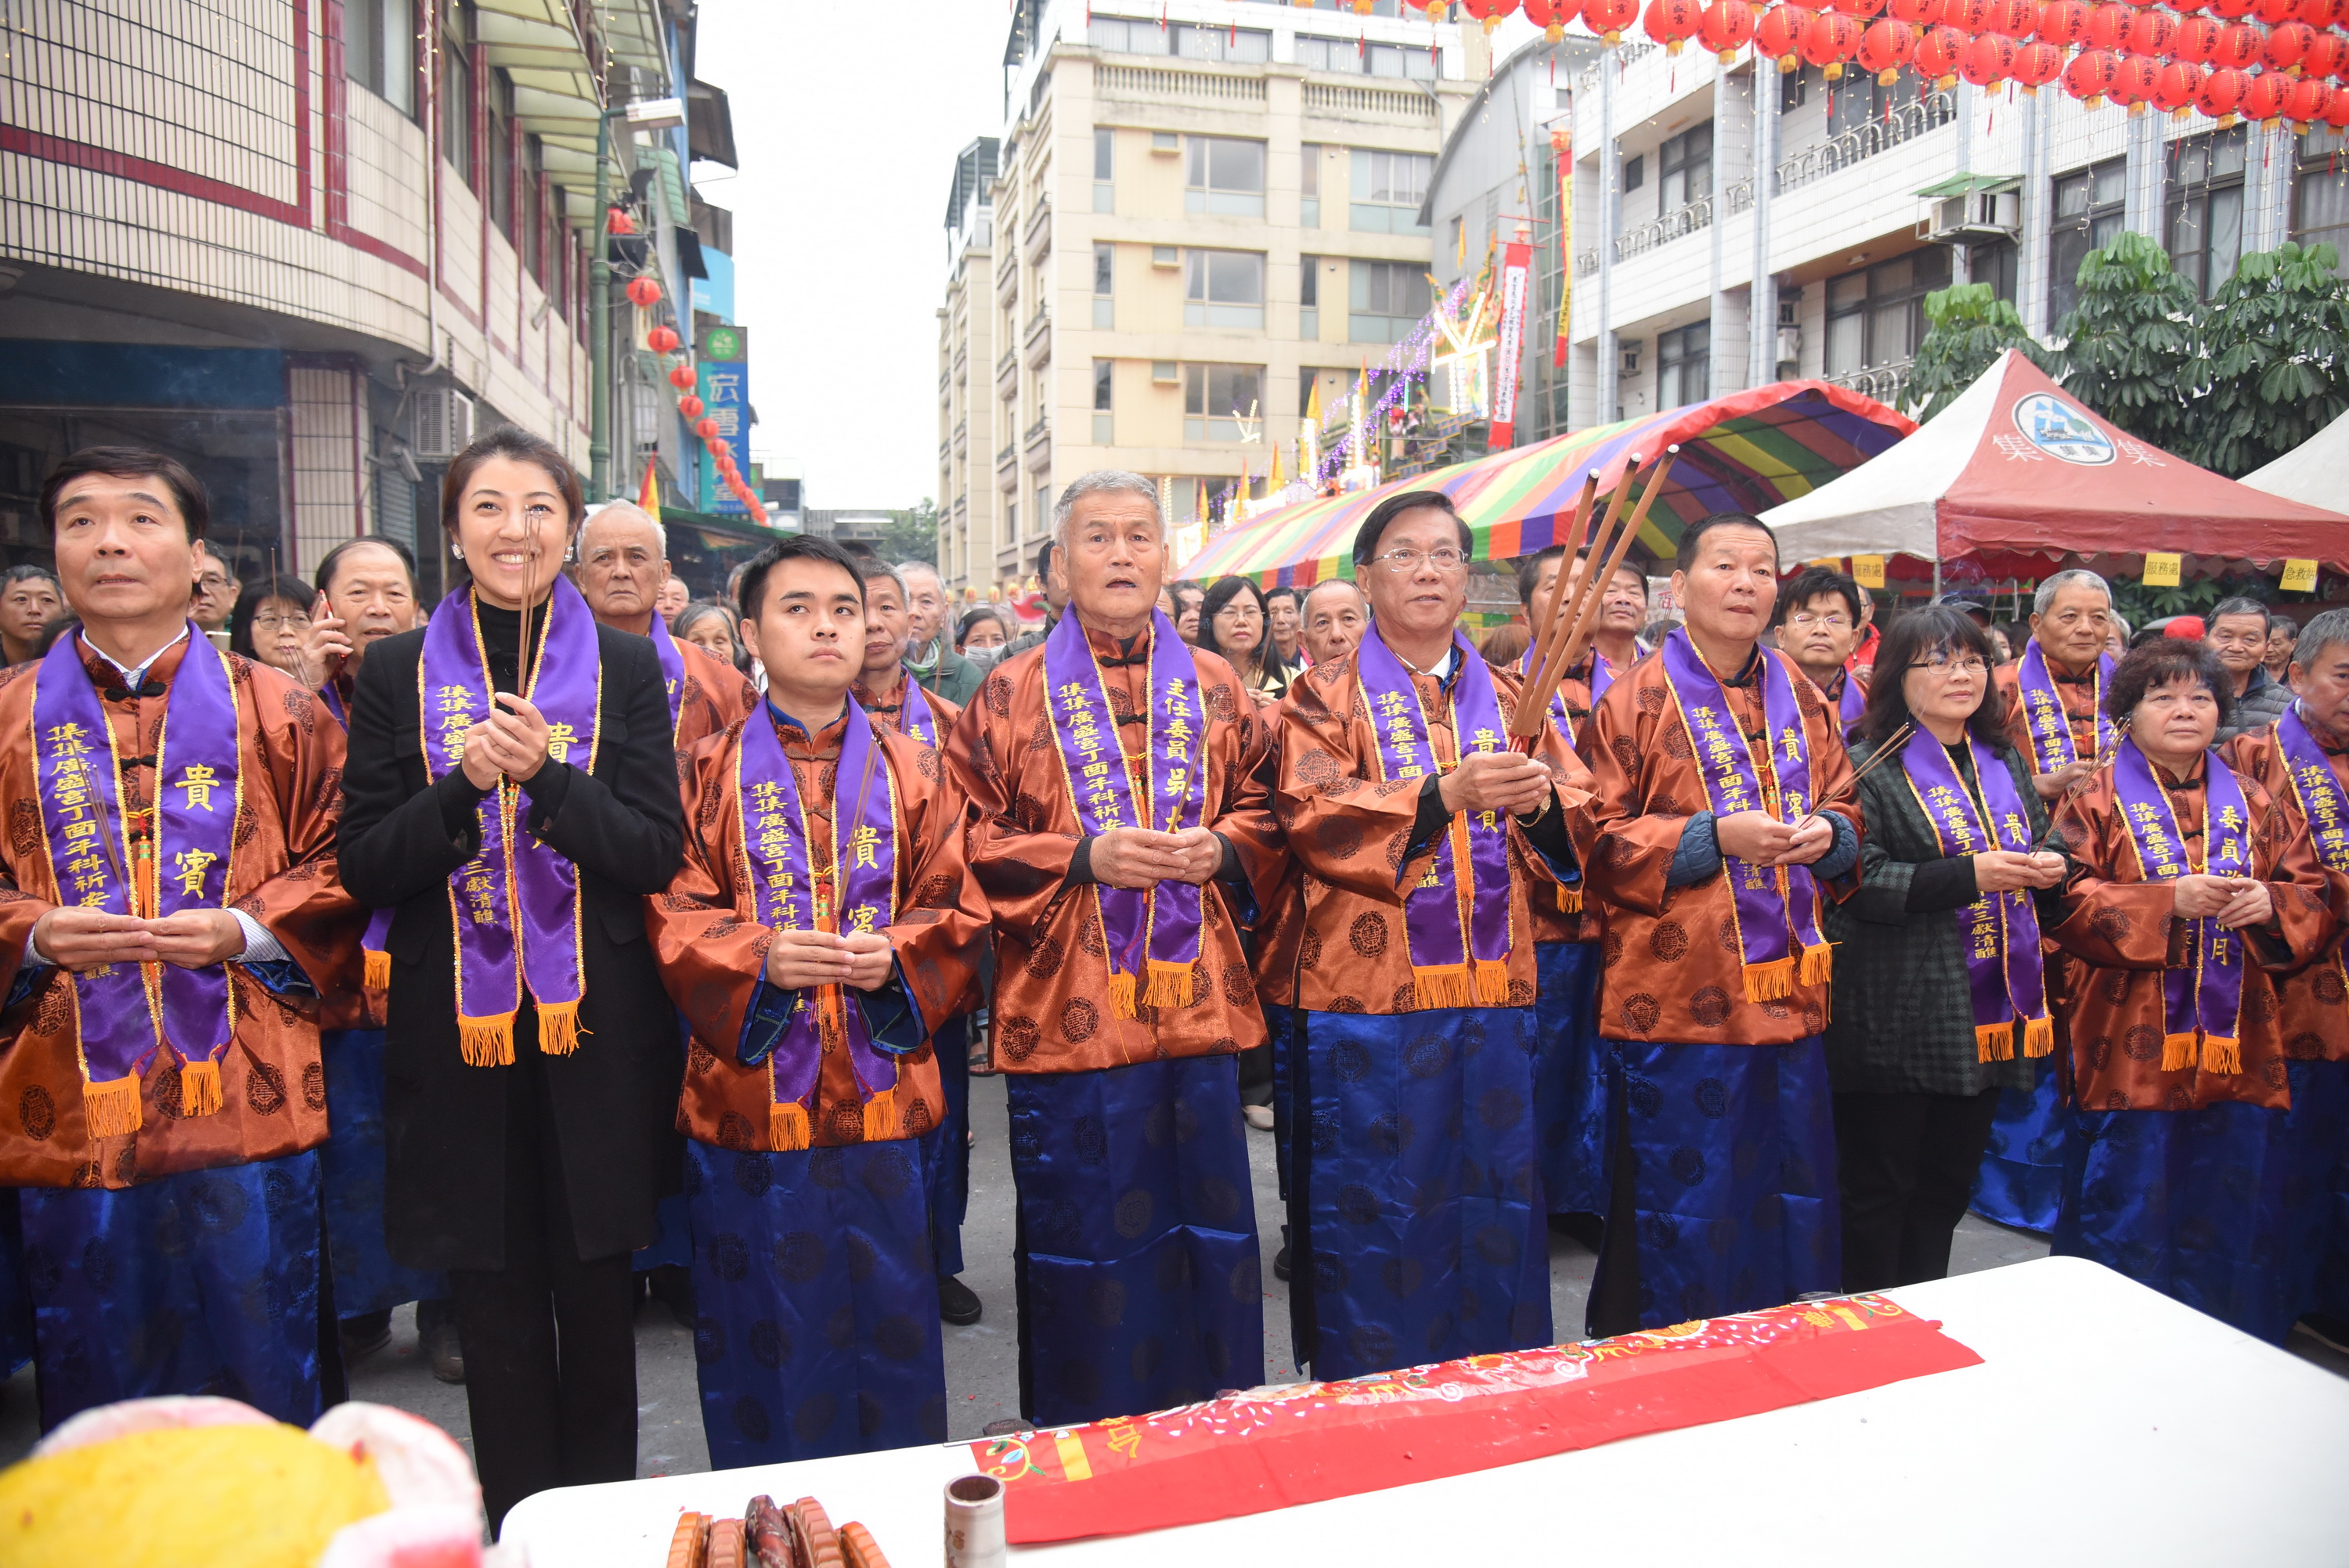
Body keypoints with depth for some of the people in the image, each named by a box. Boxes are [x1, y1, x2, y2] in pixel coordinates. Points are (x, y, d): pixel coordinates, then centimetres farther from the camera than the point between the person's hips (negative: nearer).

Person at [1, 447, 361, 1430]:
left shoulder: (277, 711, 5)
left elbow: (338, 870, 4)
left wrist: (247, 930, -12)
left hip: (248, 1112, -1)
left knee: (267, 1383, 8)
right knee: (98, 1402, 14)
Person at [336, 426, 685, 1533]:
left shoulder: (626, 668, 3)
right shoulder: (398, 673, 4)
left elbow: (659, 854, -3)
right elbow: (364, 868, 1)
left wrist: (547, 772, -18)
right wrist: (463, 785, -17)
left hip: (598, 1026, 0)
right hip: (456, 1026, 1)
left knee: (598, 1297, 9)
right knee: (496, 1307, 10)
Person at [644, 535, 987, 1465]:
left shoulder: (912, 770, 8)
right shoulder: (712, 771, 4)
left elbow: (958, 909, 5)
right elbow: (676, 918, -1)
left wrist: (897, 954, -15)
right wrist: (759, 958, -19)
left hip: (881, 1096, 1)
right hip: (749, 1088, -1)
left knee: (887, 1313, 9)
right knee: (763, 1329, 7)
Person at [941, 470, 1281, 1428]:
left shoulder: (1215, 689, 10)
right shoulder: (1013, 694, 1)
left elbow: (1264, 817, 14)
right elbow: (971, 844, -2)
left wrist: (1220, 849, -7)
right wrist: (1083, 860, -15)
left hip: (1197, 1006, 3)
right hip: (1066, 1015, -3)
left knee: (1204, 1224, 12)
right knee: (1077, 1235, 6)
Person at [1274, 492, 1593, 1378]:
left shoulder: (1509, 698, 15)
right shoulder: (1327, 694, 3)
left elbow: (1581, 826, 8)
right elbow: (1314, 816, -12)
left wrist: (1540, 803, -15)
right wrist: (1444, 793, -24)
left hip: (1494, 994, 4)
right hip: (1371, 995, -3)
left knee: (1495, 1198, 9)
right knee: (1377, 1208, 1)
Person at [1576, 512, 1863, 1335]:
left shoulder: (1801, 697, 12)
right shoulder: (1636, 698, -5)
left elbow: (1846, 809, 20)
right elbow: (1595, 841, -9)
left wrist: (1829, 831, -3)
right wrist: (1712, 836, -19)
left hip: (1788, 994, 6)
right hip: (1677, 996, -5)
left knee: (1791, 1197, 15)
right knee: (1677, 1212, 3)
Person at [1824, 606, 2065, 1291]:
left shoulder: (2005, 763, 15)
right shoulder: (1869, 767, -9)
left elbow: (2037, 846, 24)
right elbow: (1859, 881, -17)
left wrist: (2046, 866, 1)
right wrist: (1968, 876, -24)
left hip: (1990, 1012, 7)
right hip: (1899, 1016, -7)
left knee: (1948, 1184, 17)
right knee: (1878, 1188, 3)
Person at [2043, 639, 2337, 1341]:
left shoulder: (2253, 804, 14)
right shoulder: (2097, 798, 1)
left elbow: (2317, 902, 12)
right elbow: (2066, 902, -9)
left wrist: (2272, 904, -10)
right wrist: (2169, 901, -18)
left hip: (2235, 1053, 4)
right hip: (2132, 1052, -4)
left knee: (2229, 1220, 8)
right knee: (2126, 1221, 0)